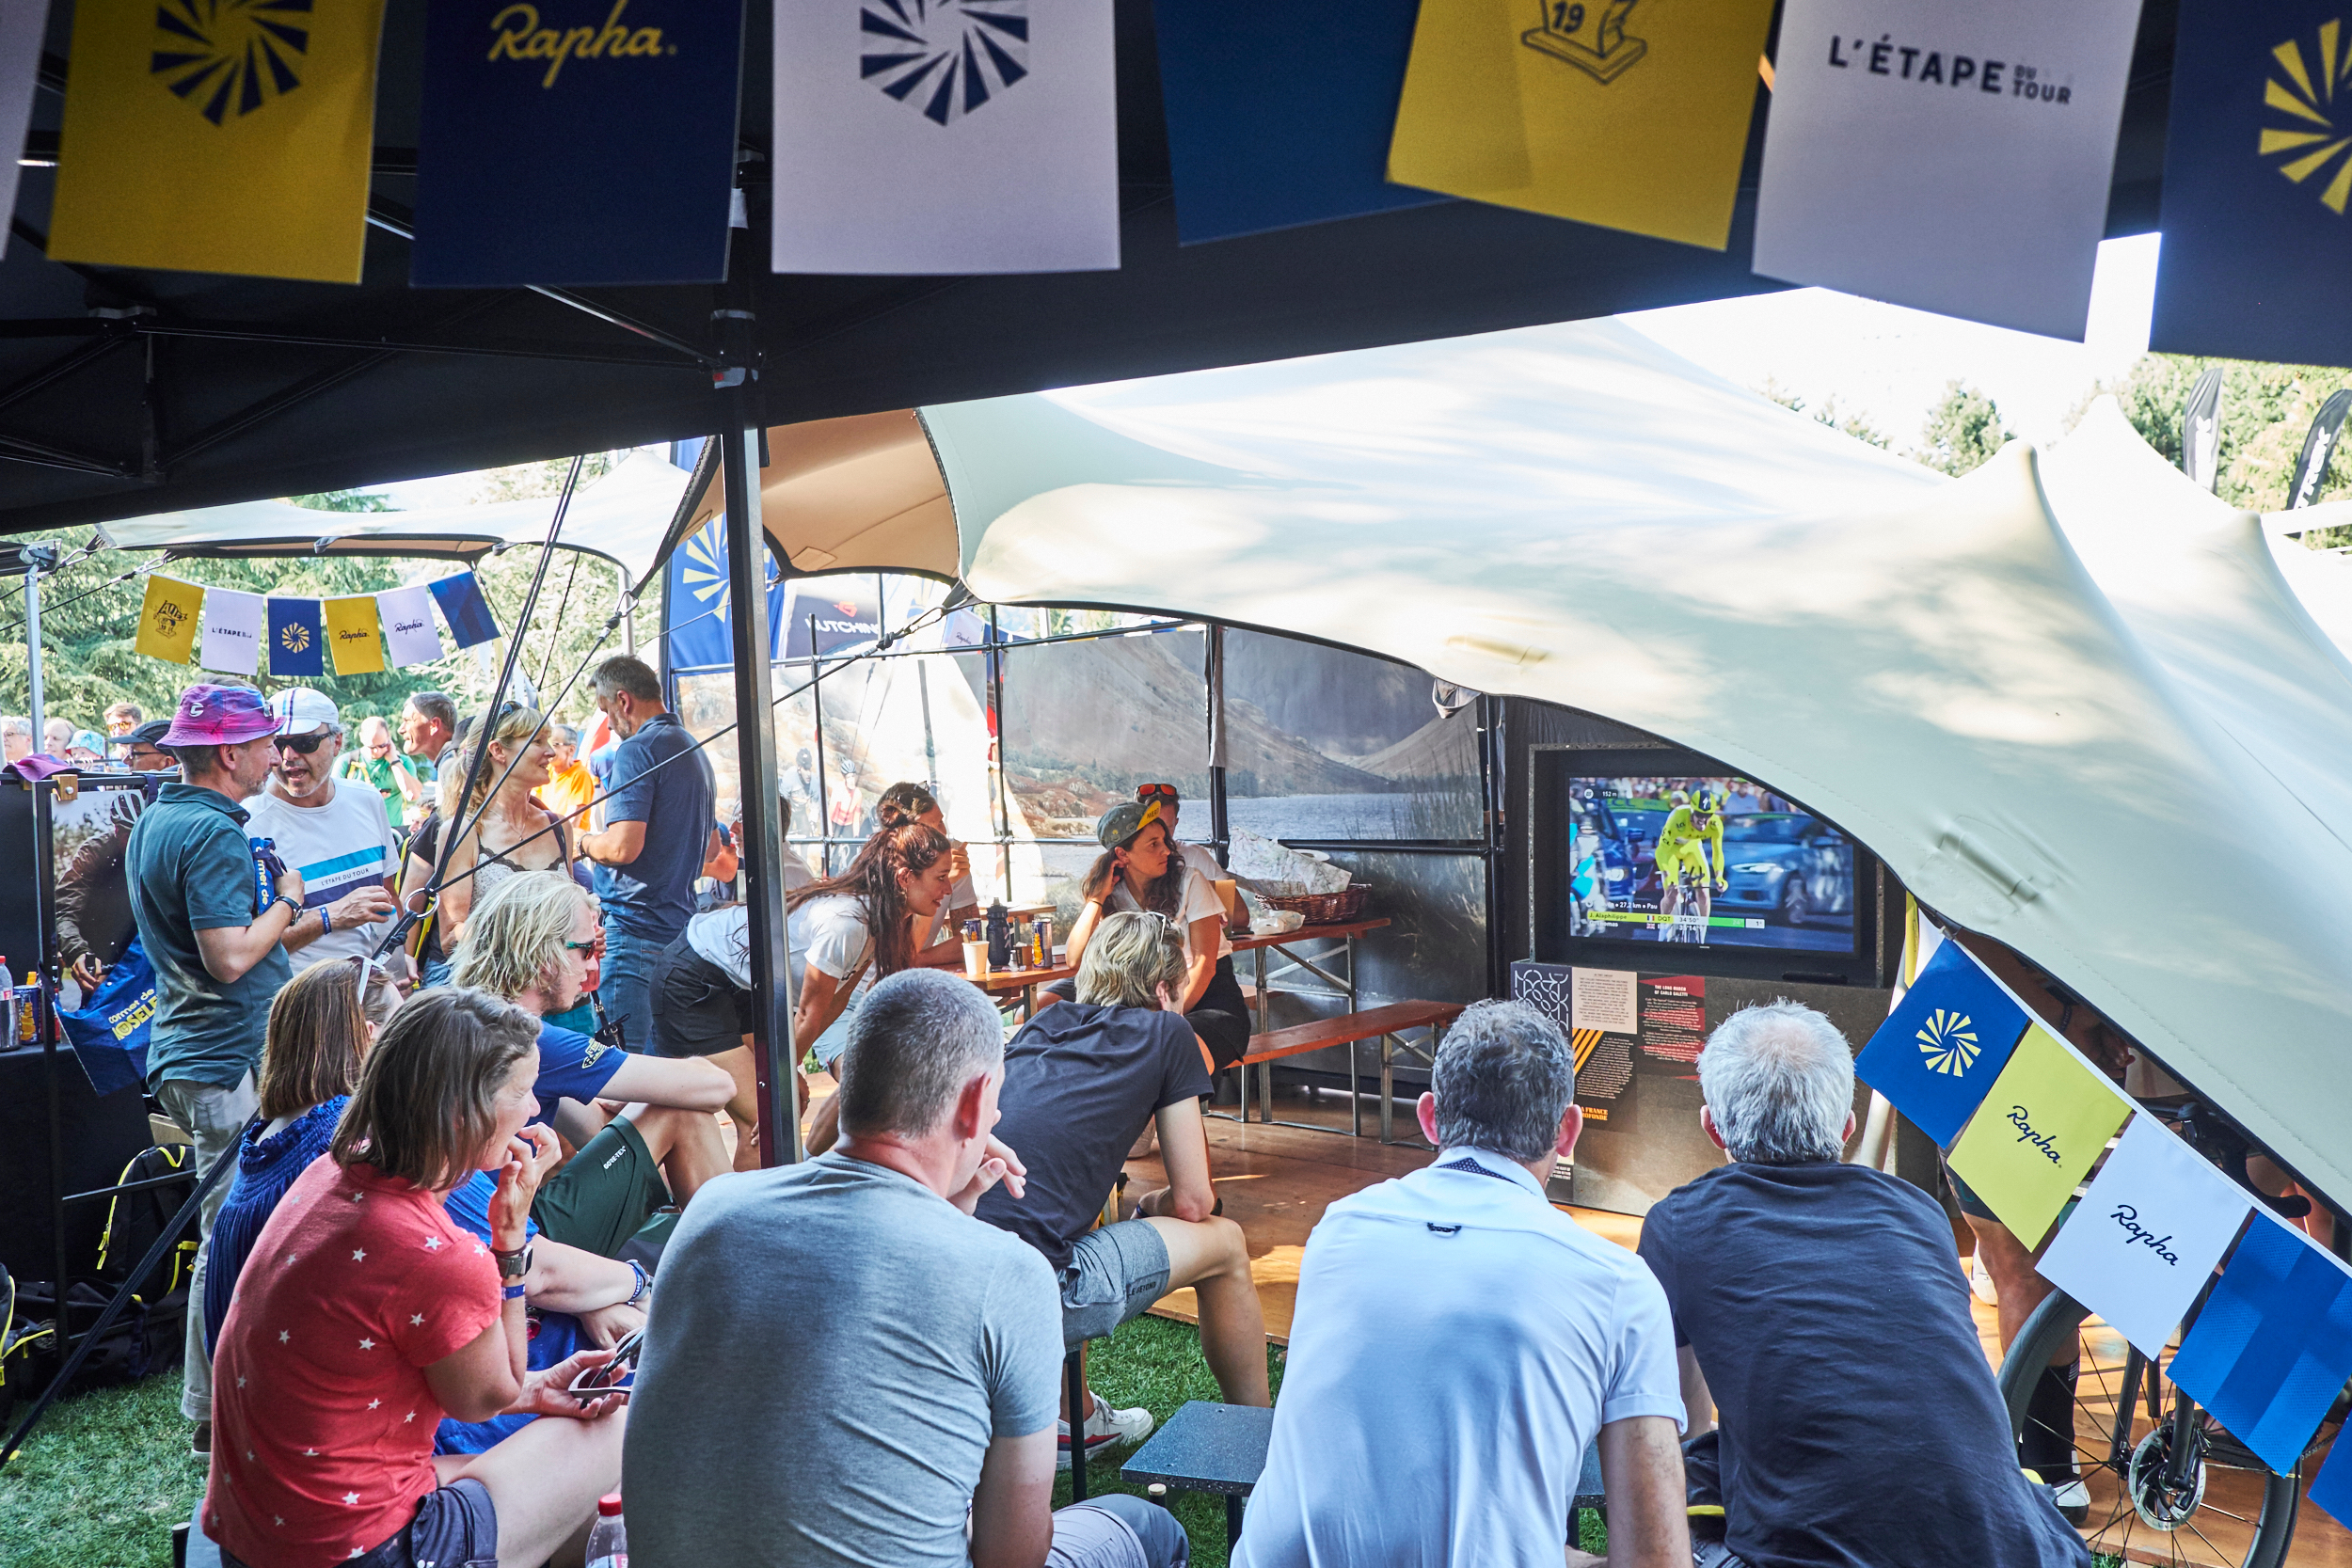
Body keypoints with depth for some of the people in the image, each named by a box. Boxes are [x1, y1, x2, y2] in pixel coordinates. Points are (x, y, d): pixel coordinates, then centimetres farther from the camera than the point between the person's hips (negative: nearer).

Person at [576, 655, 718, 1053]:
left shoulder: (637, 750, -12)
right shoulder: (694, 750, 17)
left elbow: (623, 847, -20)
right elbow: (709, 848, 25)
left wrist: (585, 842, -1)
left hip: (634, 929, -9)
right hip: (679, 924, 9)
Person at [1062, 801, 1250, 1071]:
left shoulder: (1189, 882, -2)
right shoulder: (1113, 896, 5)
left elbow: (1204, 964, -8)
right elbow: (1076, 959, -9)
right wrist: (1097, 897, -8)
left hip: (1206, 998, -3)